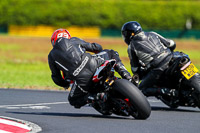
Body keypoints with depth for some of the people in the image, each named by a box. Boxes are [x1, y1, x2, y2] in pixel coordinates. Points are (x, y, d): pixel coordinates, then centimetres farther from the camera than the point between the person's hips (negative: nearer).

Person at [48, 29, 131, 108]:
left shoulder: (51, 56, 22)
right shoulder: (74, 40, 24)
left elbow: (56, 78, 23)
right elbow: (96, 47, 30)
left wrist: (65, 84, 44)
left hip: (81, 78, -1)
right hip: (92, 64, 1)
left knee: (73, 100, 23)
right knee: (111, 53, 30)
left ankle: (90, 97, -7)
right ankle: (126, 76, 11)